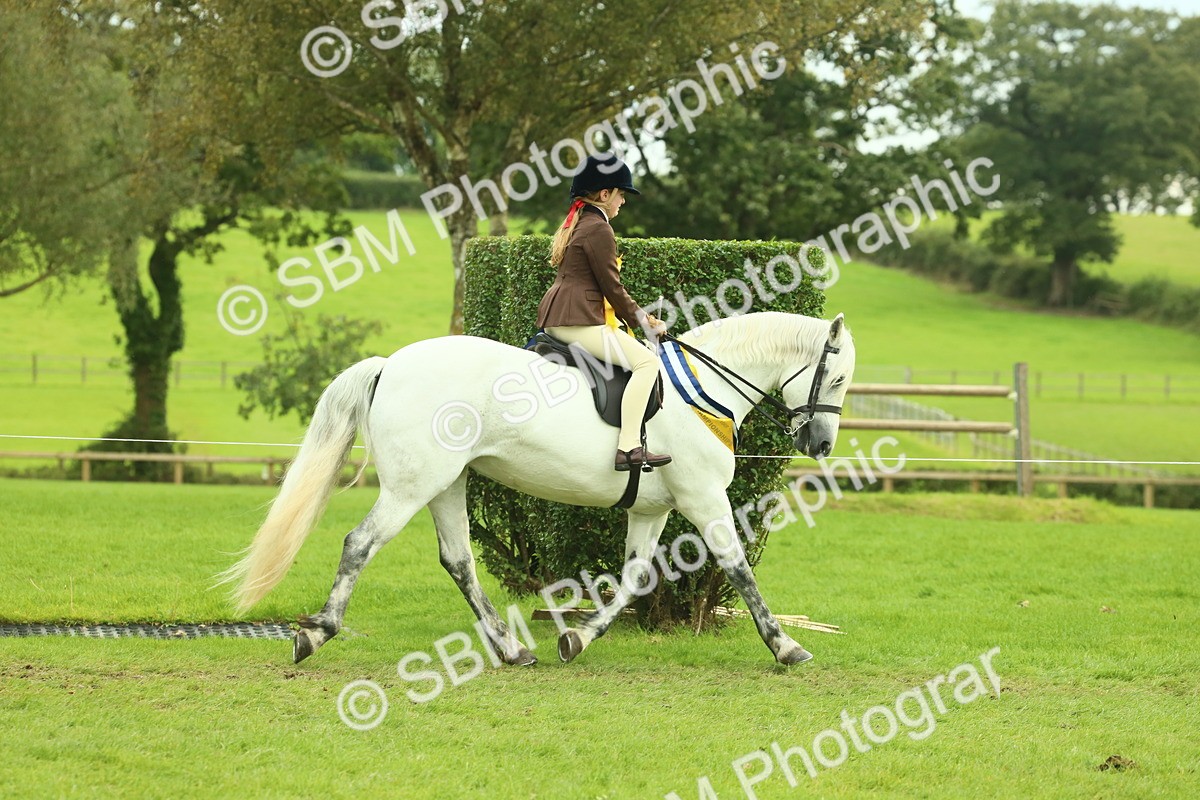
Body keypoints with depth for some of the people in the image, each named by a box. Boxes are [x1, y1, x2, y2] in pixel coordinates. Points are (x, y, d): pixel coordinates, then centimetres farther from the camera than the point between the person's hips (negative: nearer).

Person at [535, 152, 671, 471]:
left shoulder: (574, 225, 21)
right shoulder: (598, 230, -11)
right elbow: (612, 289, -11)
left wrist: (638, 316, 21)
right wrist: (642, 319, 2)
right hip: (578, 322, -11)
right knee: (646, 361, -18)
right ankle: (628, 448, -29)